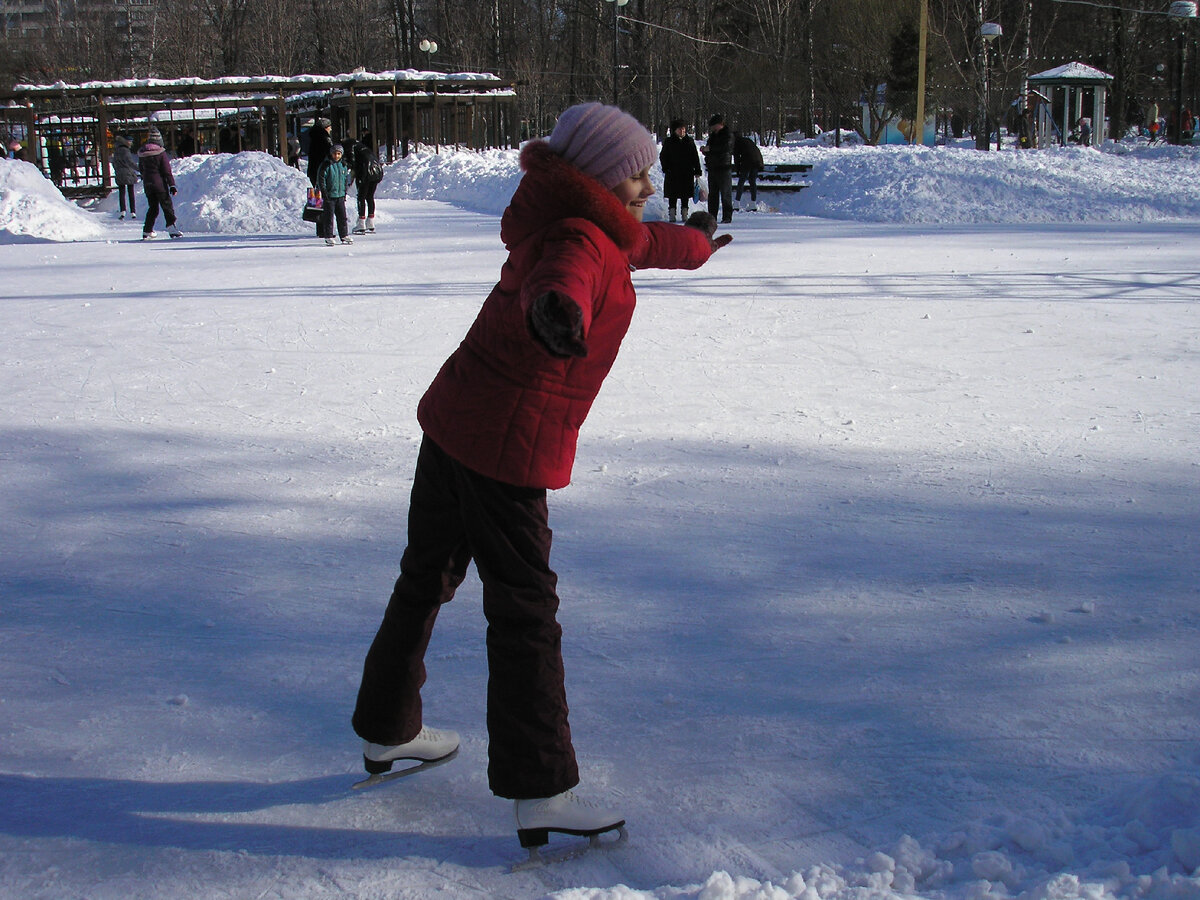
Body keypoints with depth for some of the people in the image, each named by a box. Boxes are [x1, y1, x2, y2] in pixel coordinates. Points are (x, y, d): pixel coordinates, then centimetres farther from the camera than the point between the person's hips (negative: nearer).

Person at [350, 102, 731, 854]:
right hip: (509, 450, -10)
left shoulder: (580, 226, 11)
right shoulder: (578, 244, -19)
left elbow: (637, 243, 34)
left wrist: (692, 245, 53)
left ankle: (387, 729, 38)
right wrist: (560, 314, -68)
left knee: (427, 579, 21)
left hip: (451, 422, 10)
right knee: (524, 613, -6)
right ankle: (541, 793, -2)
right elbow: (560, 281, -44)